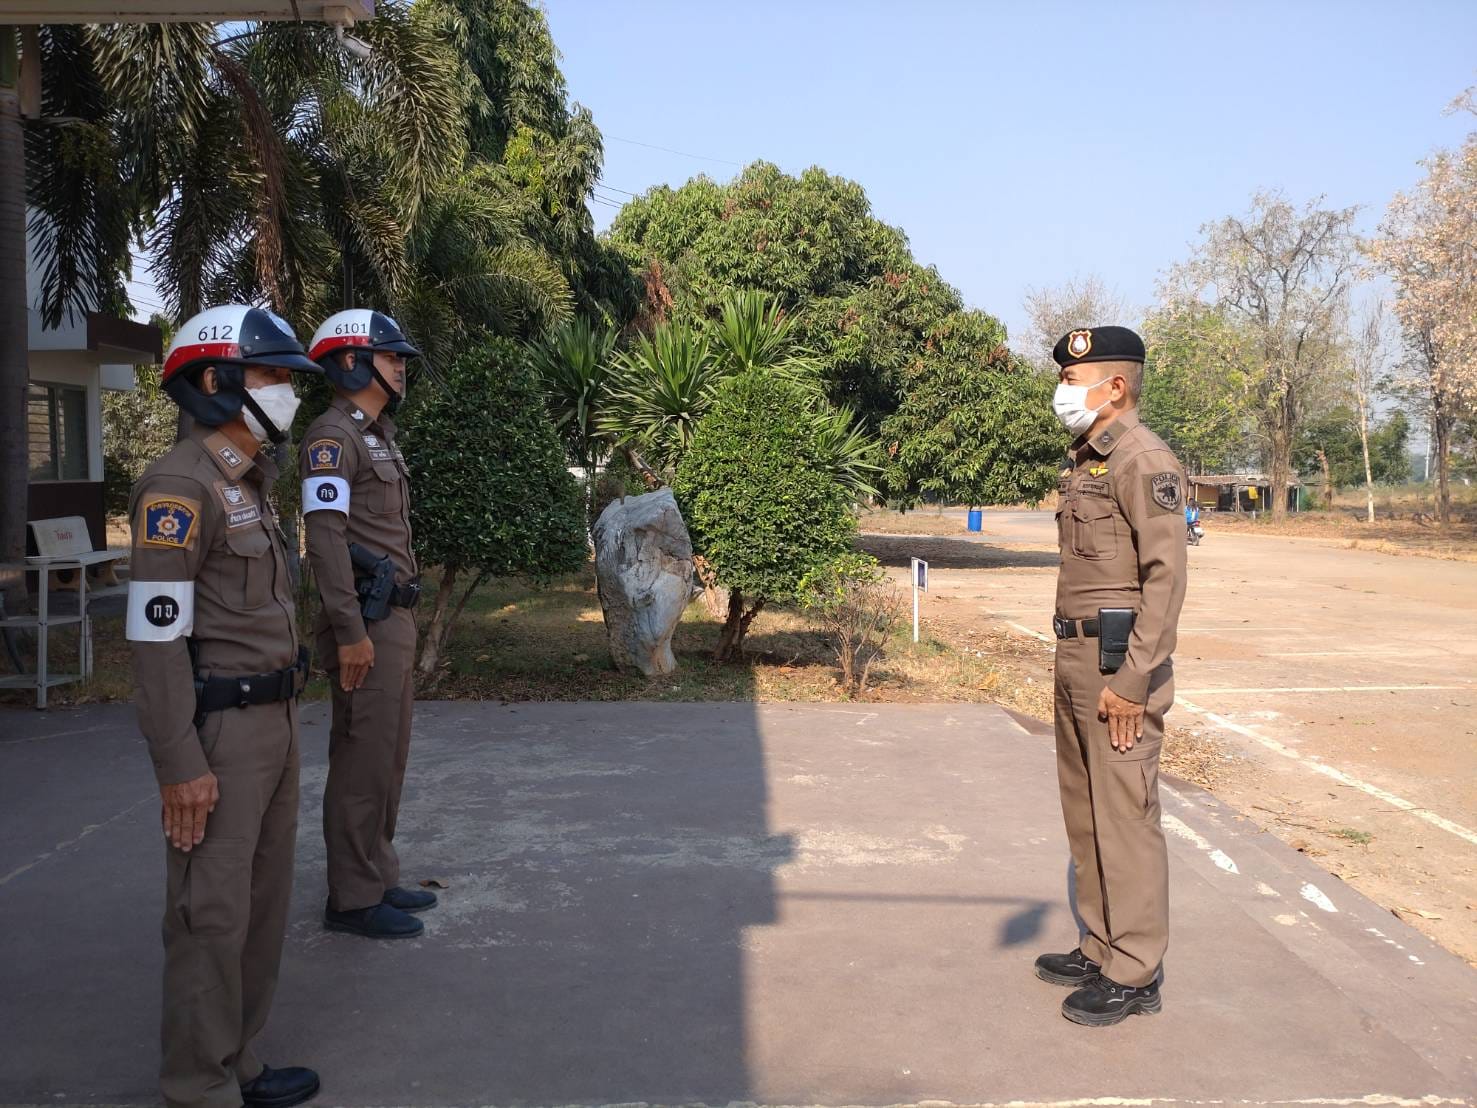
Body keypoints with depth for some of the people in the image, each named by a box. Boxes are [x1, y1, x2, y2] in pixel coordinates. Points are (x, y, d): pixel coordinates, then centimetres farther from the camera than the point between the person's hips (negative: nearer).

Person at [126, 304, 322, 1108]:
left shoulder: (252, 481, 14)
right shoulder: (179, 487, -16)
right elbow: (155, 635, -19)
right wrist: (180, 765, -20)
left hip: (273, 717, 10)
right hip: (219, 727, -9)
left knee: (263, 900, 16)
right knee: (212, 912, 0)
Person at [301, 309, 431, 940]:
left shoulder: (378, 436, 19)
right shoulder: (333, 435, -11)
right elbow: (326, 537, -20)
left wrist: (400, 619, 19)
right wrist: (351, 632, -23)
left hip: (395, 618, 10)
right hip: (367, 623, -10)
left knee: (388, 754, 15)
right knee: (363, 759, -4)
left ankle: (378, 877, 26)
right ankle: (352, 899, 5)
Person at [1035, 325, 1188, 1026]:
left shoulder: (1143, 461, -13)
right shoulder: (1084, 461, 15)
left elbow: (1165, 576, -18)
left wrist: (1132, 680, -20)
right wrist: (1074, 665, 17)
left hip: (1118, 661, -10)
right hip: (1076, 658, 10)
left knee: (1124, 817, -2)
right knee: (1085, 812, 16)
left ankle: (1134, 975, 8)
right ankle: (1101, 948, 28)